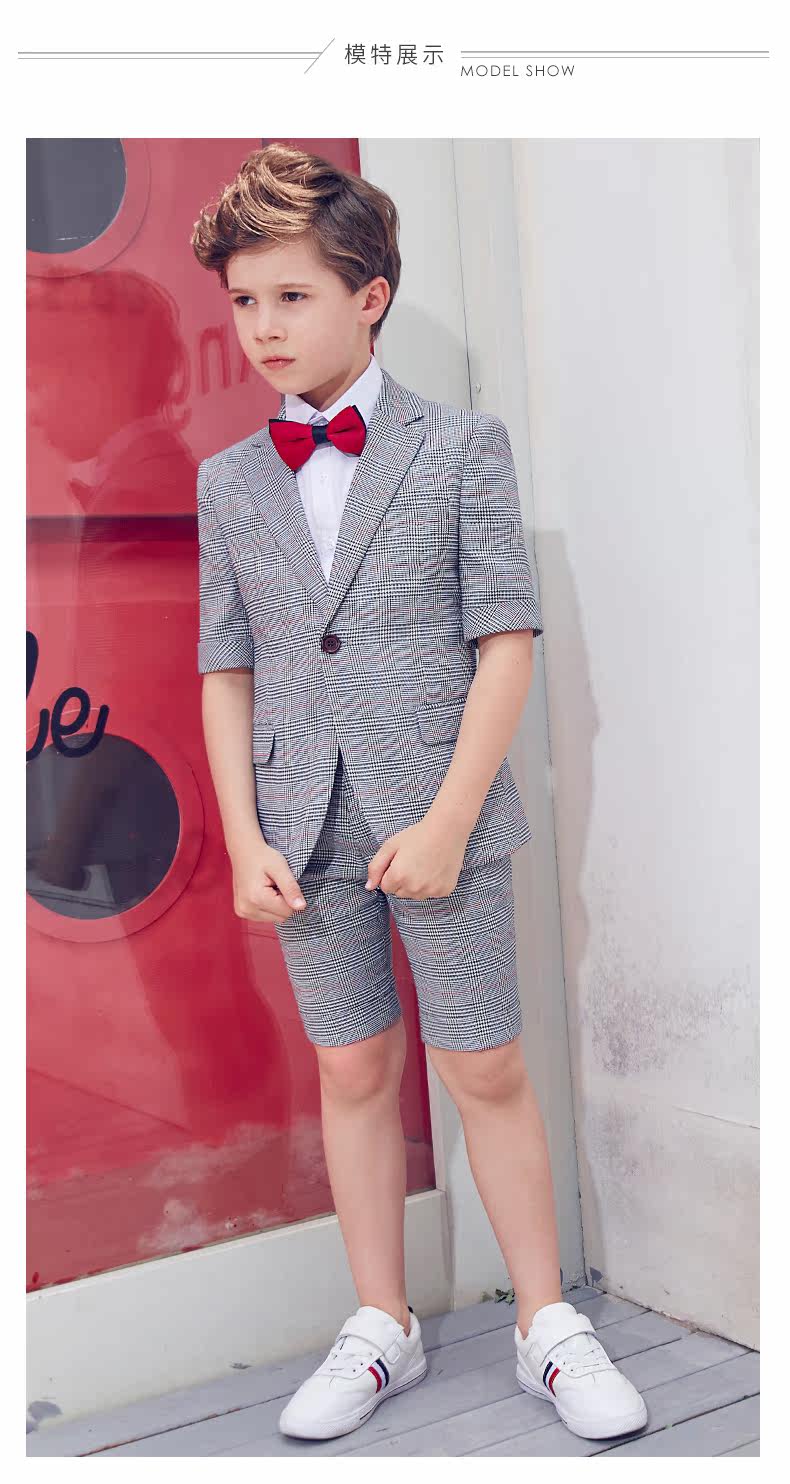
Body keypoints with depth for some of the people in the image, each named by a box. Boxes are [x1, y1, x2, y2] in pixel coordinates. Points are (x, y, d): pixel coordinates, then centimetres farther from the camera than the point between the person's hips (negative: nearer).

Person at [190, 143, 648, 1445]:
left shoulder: (463, 447, -2)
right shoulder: (228, 481, 8)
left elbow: (508, 642, -6)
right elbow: (227, 668, 7)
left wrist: (449, 821, -13)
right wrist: (243, 839, -2)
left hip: (439, 815, -3)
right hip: (306, 828, 3)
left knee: (487, 1072, 5)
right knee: (353, 1071, 12)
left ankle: (549, 1326, 23)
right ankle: (382, 1329, 27)